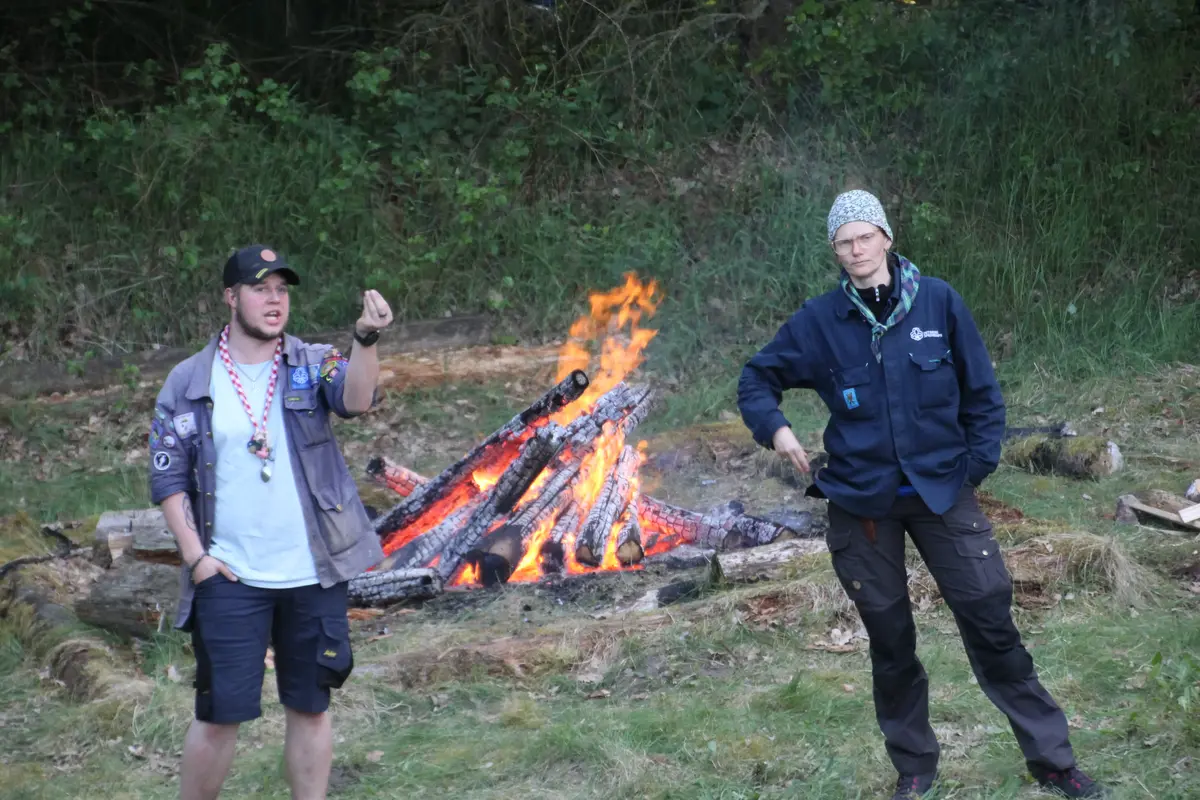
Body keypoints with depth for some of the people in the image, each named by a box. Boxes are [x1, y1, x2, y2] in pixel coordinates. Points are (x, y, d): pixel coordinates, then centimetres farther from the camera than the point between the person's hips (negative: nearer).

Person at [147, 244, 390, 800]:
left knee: (310, 707, 12)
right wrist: (194, 555, -7)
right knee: (219, 713, 0)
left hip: (313, 574, 1)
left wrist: (365, 339, -39)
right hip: (230, 579, -1)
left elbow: (356, 399, -21)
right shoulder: (189, 383, 1)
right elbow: (167, 476, 3)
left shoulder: (312, 365, 1)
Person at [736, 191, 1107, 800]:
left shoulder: (939, 302, -5)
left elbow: (980, 390, 2)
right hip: (861, 502, 1)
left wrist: (978, 463, -3)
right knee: (890, 642, 11)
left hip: (942, 491, 0)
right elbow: (757, 379, 6)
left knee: (992, 626, -1)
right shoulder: (820, 321, -4)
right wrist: (773, 427, -11)